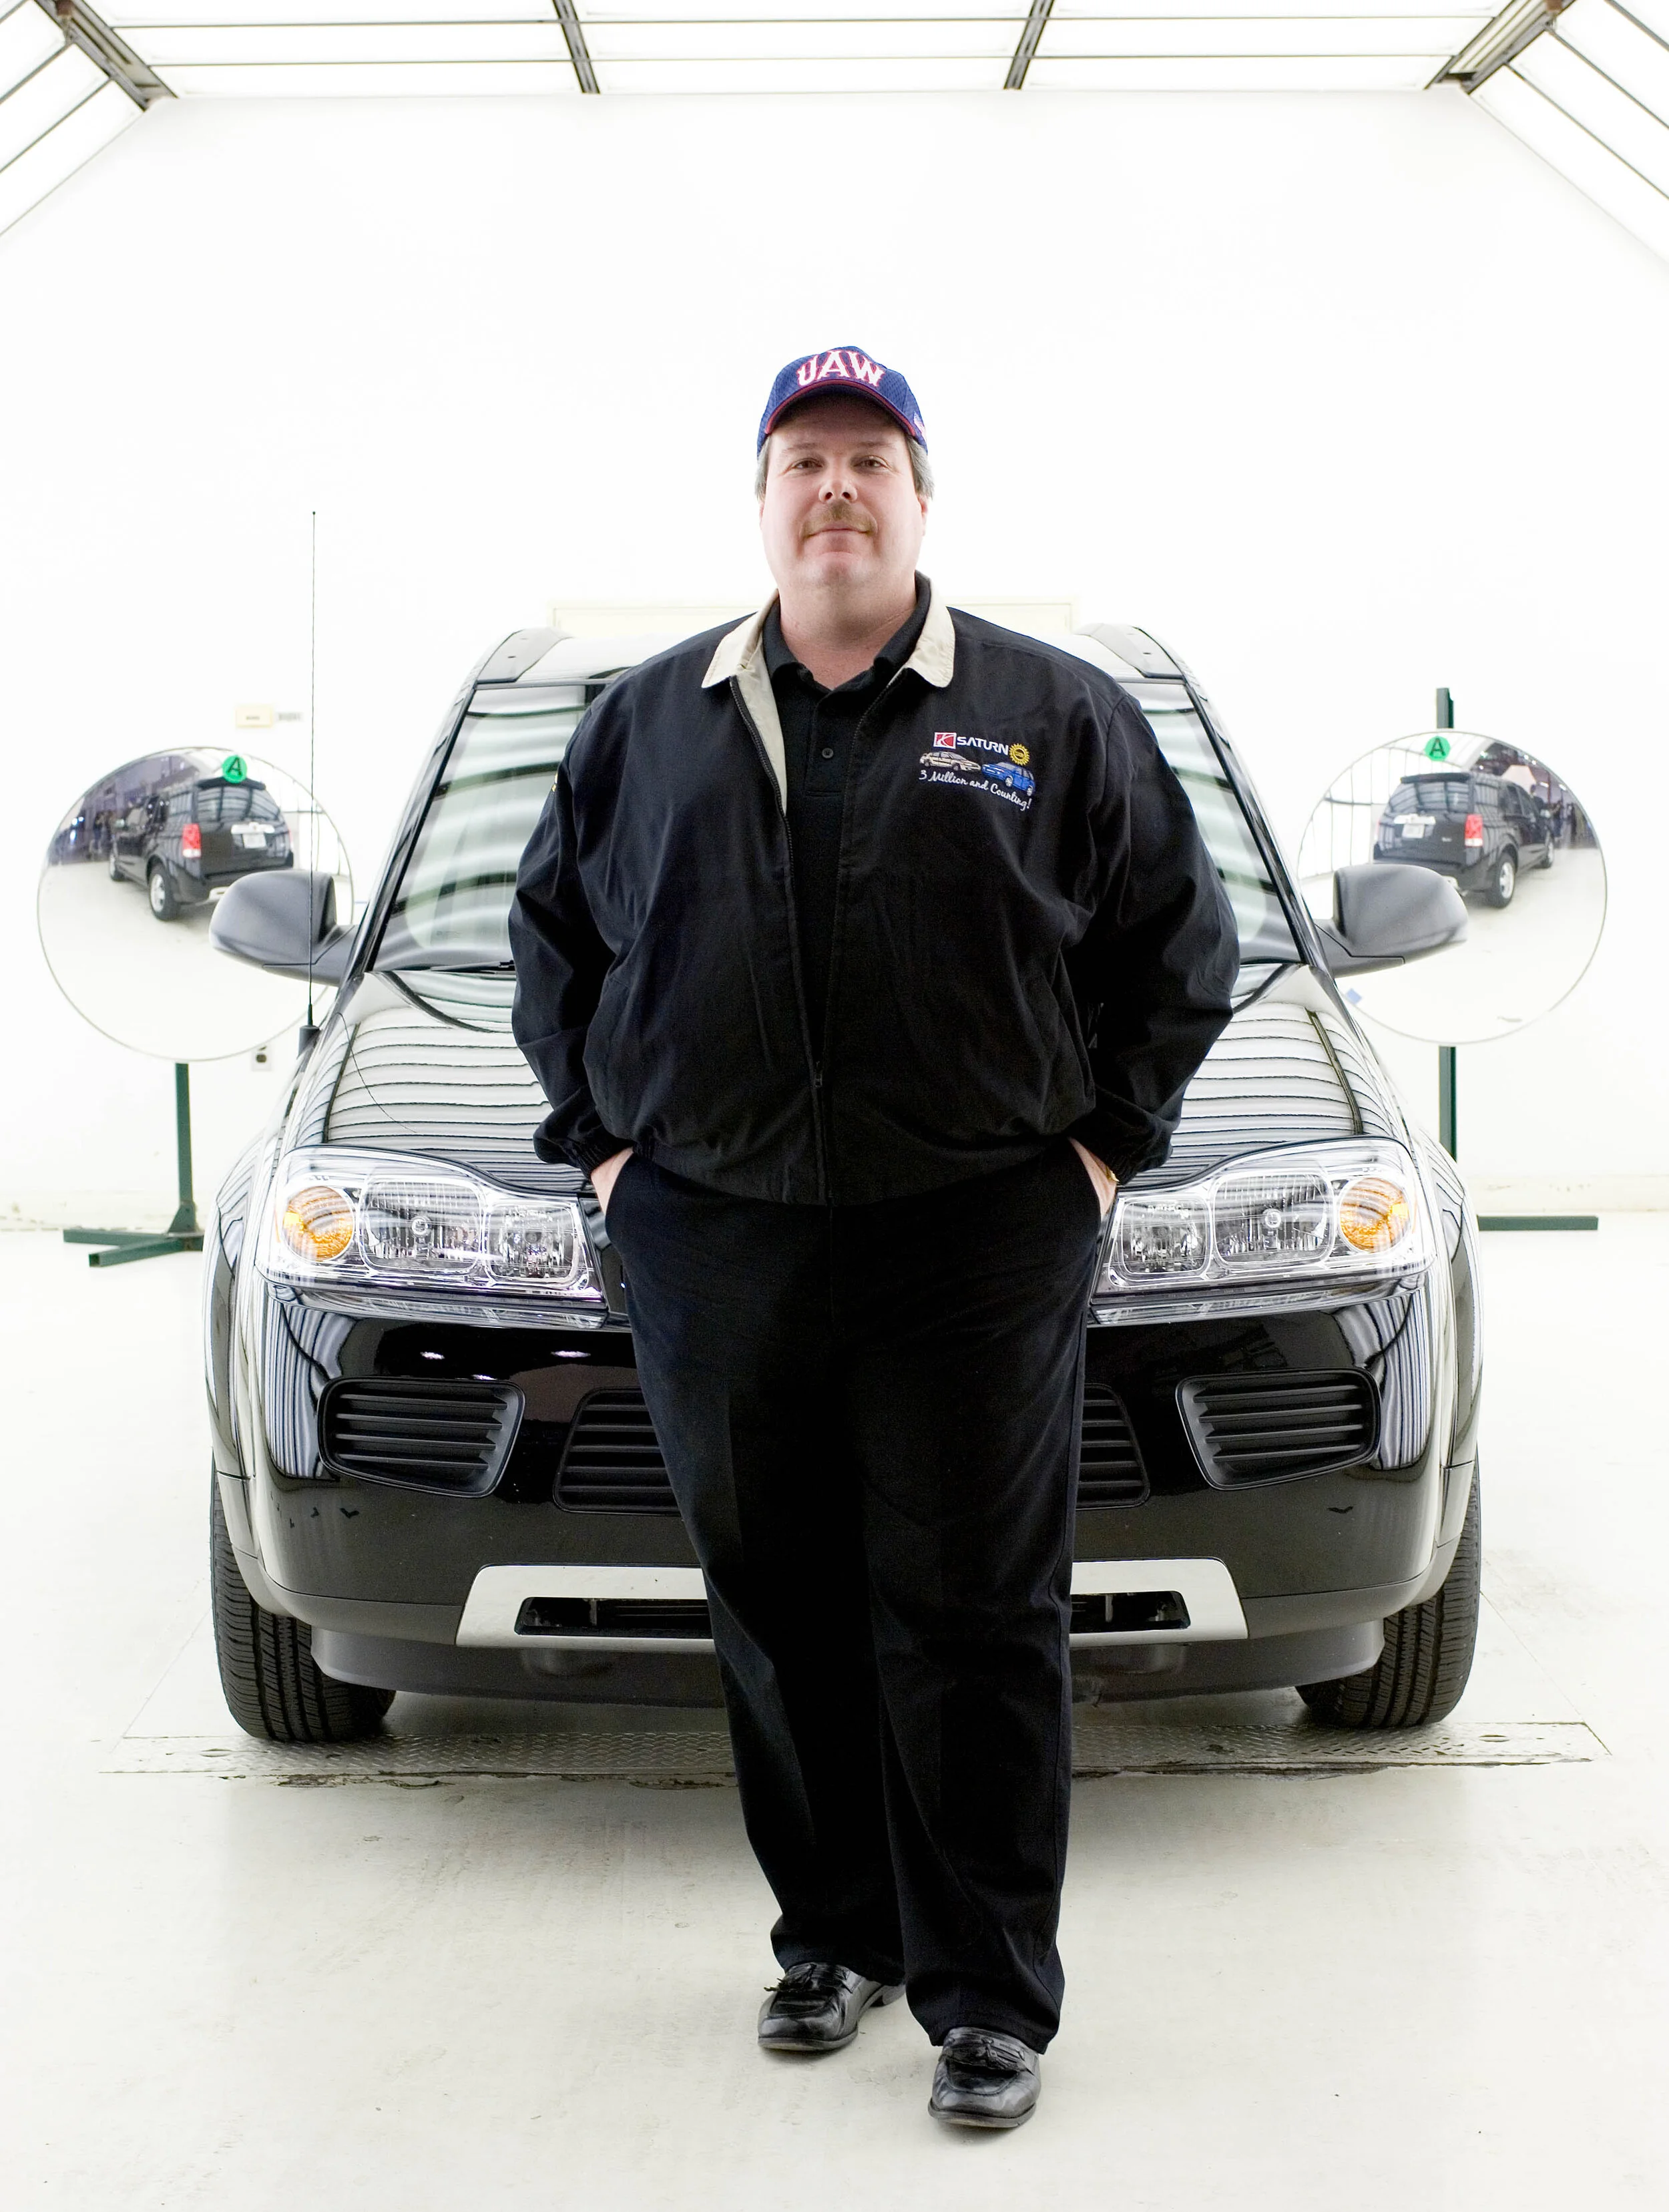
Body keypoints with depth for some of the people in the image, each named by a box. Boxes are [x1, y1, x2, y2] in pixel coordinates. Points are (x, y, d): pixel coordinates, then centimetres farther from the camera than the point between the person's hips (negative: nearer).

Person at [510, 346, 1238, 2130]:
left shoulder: (1055, 716, 7)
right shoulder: (648, 723, 13)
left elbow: (1181, 939, 10)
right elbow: (552, 931, 21)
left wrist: (1106, 1131, 3)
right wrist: (597, 1129, 12)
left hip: (978, 1249, -2)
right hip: (712, 1247, 3)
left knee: (976, 1622, 0)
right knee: (781, 1620, 10)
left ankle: (990, 1995, 9)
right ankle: (834, 1938, 26)